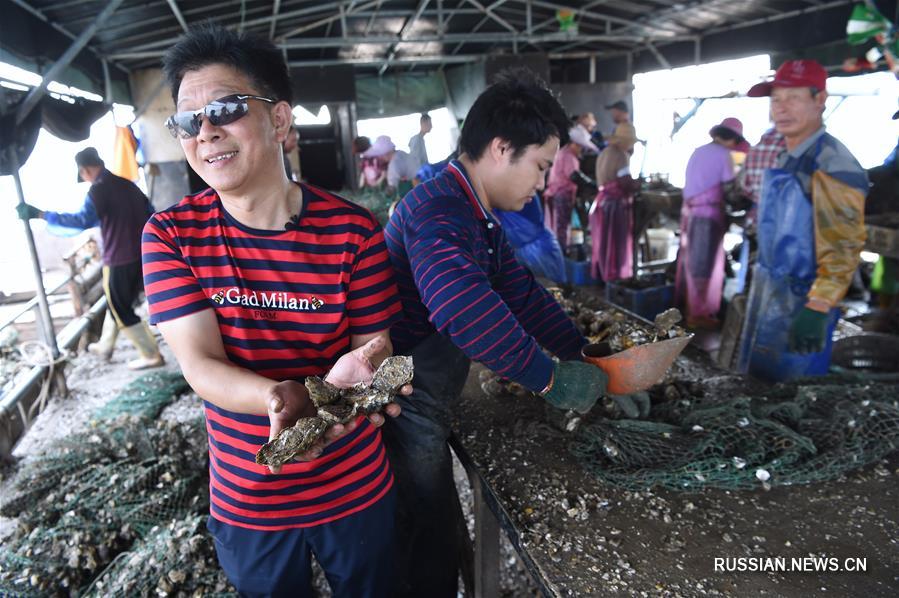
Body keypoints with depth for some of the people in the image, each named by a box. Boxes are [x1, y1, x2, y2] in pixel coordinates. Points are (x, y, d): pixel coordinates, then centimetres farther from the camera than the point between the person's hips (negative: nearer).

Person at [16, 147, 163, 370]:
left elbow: (83, 220, -29)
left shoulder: (98, 190, -13)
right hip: (140, 255, 8)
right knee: (117, 304, 23)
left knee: (122, 311, 6)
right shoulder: (126, 184, 10)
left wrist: (39, 214, -27)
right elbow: (150, 213, 15)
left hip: (120, 261, -8)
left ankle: (152, 355, 10)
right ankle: (105, 346, 38)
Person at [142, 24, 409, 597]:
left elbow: (374, 344, -11)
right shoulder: (171, 235, -12)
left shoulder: (353, 229, -15)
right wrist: (282, 398, -39)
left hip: (357, 490, 0)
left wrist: (352, 374, -36)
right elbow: (200, 363, -18)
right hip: (246, 502, 1)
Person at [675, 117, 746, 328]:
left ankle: (686, 306, 24)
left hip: (690, 212, 8)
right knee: (707, 265, -1)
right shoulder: (723, 155, -7)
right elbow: (729, 188, -6)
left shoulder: (698, 152, 15)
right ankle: (700, 313, 3)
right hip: (709, 214, -8)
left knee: (690, 262, 15)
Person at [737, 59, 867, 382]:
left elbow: (843, 249, -23)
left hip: (803, 300, -9)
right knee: (758, 379, 22)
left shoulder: (831, 165, -19)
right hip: (769, 291, 9)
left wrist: (817, 310, -27)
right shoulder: (786, 158, 9)